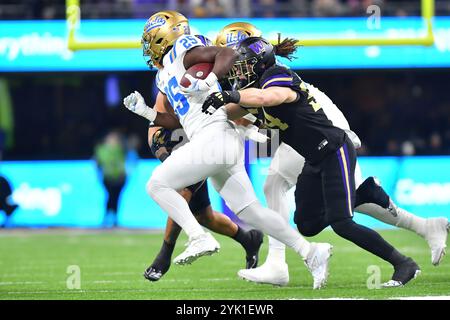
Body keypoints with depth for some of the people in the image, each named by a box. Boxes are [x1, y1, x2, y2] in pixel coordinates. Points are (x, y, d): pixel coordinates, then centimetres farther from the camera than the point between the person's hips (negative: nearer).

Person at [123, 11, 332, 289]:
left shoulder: (183, 52, -2)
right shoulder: (164, 77, 25)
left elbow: (228, 54, -14)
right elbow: (177, 121, 30)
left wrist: (209, 81, -28)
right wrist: (144, 111, 25)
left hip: (214, 137, -10)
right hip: (225, 147, 10)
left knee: (158, 185, -5)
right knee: (249, 211, 8)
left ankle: (200, 239, -16)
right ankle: (311, 252, 6)